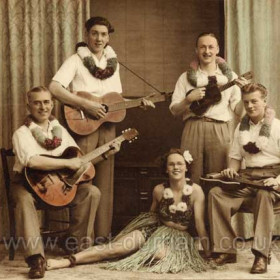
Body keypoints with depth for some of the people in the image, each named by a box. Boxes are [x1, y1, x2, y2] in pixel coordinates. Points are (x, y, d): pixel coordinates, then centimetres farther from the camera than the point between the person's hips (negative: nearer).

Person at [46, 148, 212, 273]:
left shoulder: (195, 191, -15)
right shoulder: (159, 190, -4)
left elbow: (200, 223, -13)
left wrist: (208, 252, -13)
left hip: (178, 236, -4)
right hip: (154, 229, 4)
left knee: (160, 254, -36)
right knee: (117, 247, -21)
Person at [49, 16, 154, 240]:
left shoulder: (113, 62, 11)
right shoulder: (76, 60, -7)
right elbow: (54, 88, -21)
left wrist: (139, 102, 2)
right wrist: (86, 105, -25)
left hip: (107, 127, 5)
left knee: (105, 181, 8)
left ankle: (102, 234, 15)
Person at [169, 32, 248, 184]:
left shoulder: (229, 76, 10)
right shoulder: (187, 77, 11)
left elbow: (238, 111, 6)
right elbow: (174, 110, 7)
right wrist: (189, 99, -9)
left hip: (220, 132, 0)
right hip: (193, 129, 0)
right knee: (192, 181, -1)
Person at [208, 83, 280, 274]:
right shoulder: (241, 127, 18)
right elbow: (236, 156, 22)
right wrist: (231, 170, 0)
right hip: (247, 177, 5)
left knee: (264, 195, -40)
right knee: (216, 193, -22)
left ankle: (261, 255, -39)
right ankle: (227, 251, -22)